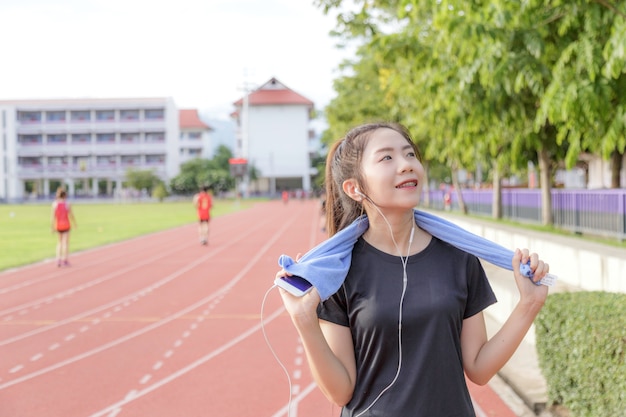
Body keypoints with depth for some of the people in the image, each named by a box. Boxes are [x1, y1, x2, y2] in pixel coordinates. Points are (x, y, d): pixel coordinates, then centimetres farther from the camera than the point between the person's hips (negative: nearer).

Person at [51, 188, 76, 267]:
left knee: (60, 242, 17)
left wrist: (52, 227, -2)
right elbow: (71, 215, -5)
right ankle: (65, 260, 5)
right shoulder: (67, 204, -9)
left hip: (58, 225, 2)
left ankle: (58, 260, 7)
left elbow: (53, 216, -7)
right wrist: (75, 224, 10)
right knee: (65, 243, 3)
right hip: (66, 225, -2)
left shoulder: (54, 204, -5)